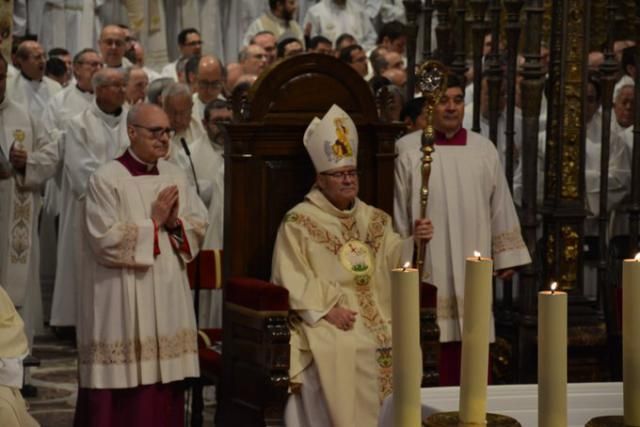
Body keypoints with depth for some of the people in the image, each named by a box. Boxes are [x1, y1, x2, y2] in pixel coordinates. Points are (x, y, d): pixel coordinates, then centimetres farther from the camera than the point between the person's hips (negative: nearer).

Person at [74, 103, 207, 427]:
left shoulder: (175, 177, 11)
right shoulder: (106, 179, -9)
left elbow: (199, 225, 10)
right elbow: (105, 239, -16)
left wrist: (175, 223, -10)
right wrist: (154, 222, -11)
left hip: (167, 296, 6)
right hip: (122, 300, -6)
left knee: (164, 376, 6)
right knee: (122, 383, -5)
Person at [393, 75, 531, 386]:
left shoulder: (484, 150, 8)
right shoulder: (410, 151, 1)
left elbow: (500, 206, 11)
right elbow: (399, 211, 3)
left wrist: (506, 258, 8)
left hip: (472, 265, 3)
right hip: (428, 264, -2)